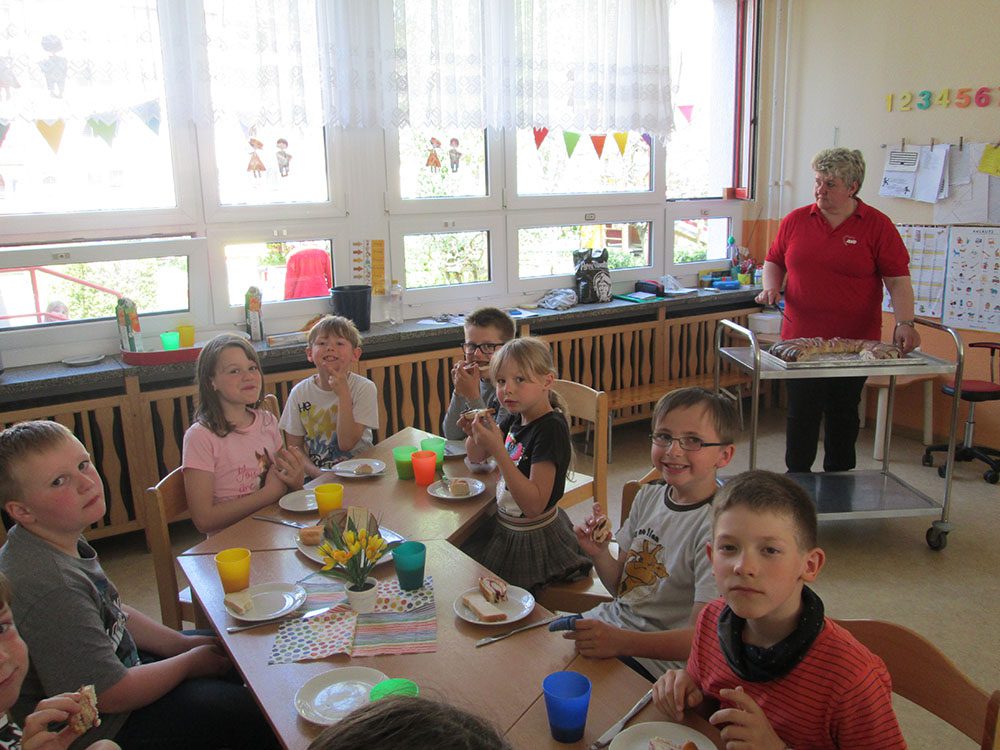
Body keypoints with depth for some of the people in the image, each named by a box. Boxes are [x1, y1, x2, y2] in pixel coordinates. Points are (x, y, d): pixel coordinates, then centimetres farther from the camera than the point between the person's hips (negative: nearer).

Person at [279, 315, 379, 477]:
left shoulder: (364, 388, -7)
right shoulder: (300, 392, -1)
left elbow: (346, 444, -12)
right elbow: (294, 447, 3)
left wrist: (343, 395, -19)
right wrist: (317, 473, -15)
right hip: (316, 477, 1)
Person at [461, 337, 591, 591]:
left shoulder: (550, 429, -26)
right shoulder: (516, 418, -1)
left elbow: (534, 505, -32)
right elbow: (476, 457, 14)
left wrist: (498, 450, -37)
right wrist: (475, 433, -10)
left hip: (533, 541, -8)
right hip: (504, 526, 8)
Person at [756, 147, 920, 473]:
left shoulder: (877, 225, -2)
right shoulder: (795, 221, 5)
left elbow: (898, 280, -5)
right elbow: (774, 261, 17)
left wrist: (904, 323, -18)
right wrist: (772, 287, -3)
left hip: (855, 343, -1)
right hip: (800, 339, 1)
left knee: (844, 415, 12)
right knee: (801, 415, 4)